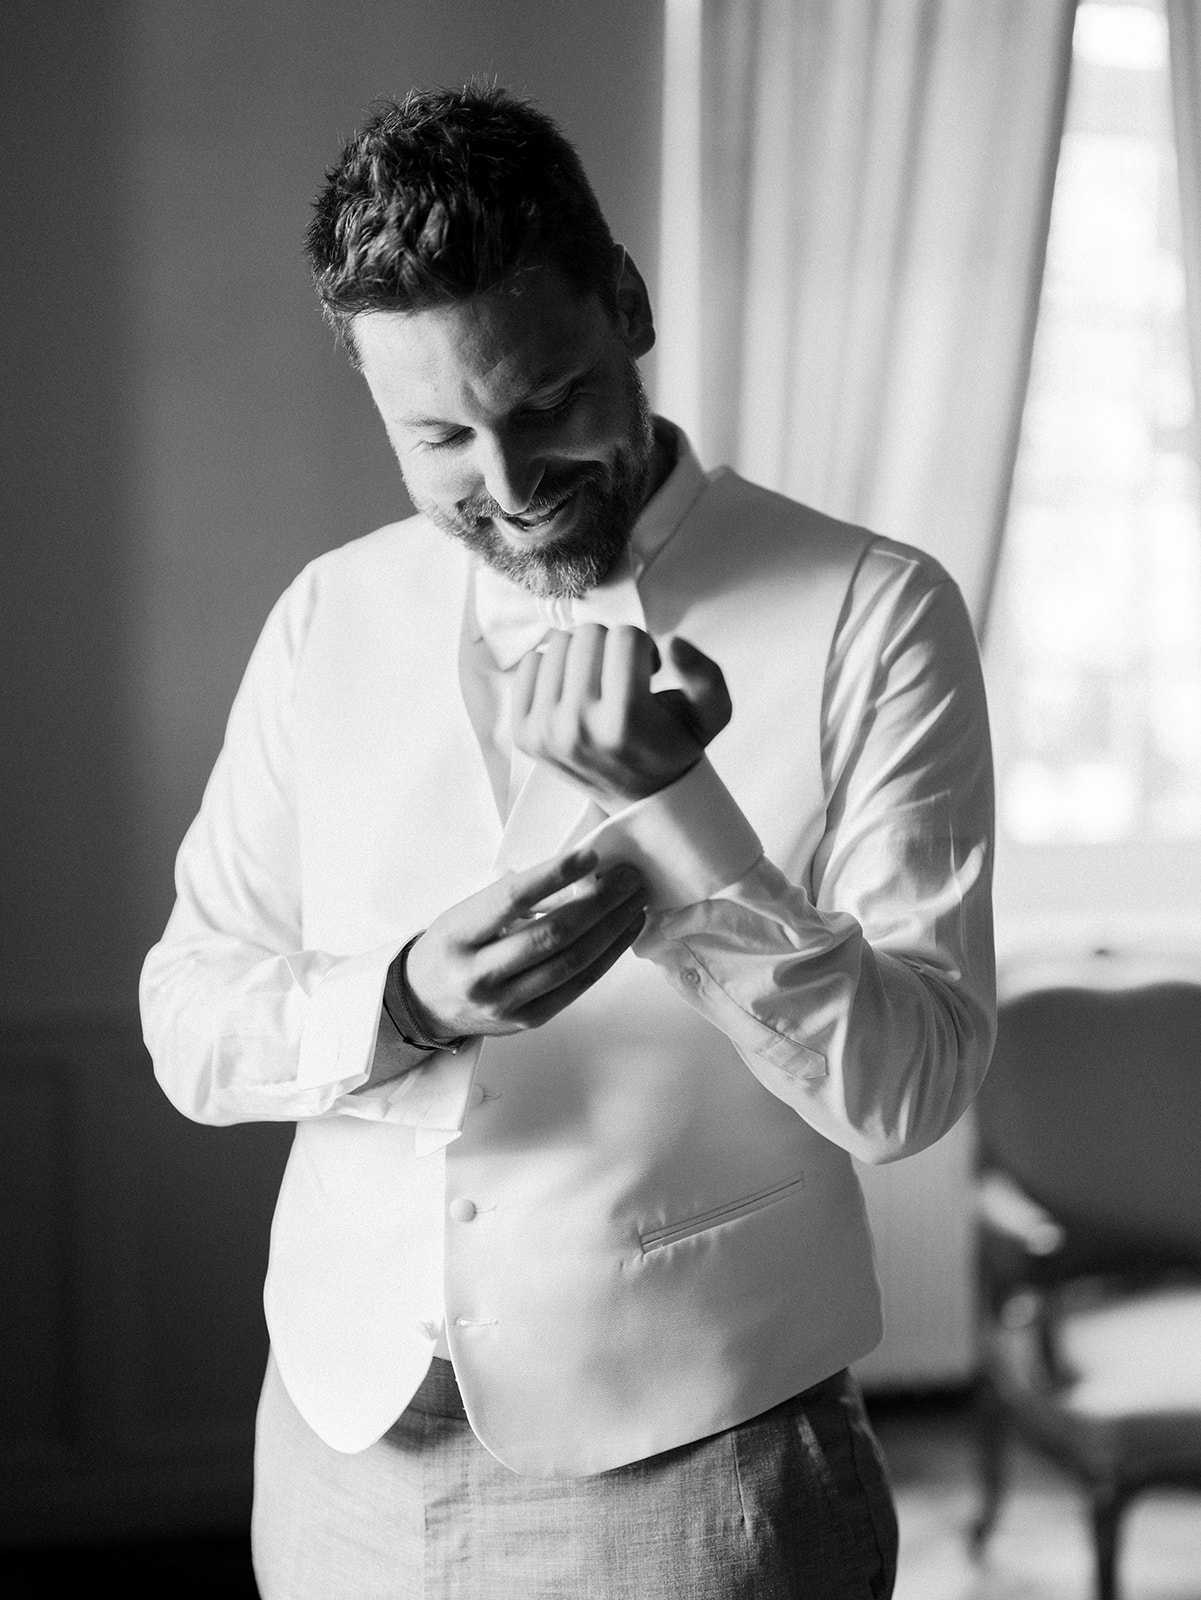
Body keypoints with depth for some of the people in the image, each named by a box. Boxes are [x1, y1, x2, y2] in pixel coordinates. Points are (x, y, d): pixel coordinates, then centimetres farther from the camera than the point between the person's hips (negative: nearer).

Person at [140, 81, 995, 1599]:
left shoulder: (872, 616, -10)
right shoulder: (330, 619, 2)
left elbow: (902, 1087, -14)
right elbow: (187, 1022, 0)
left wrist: (668, 800, -27)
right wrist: (406, 1002, -20)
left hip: (683, 1475, -3)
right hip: (340, 1453, 4)